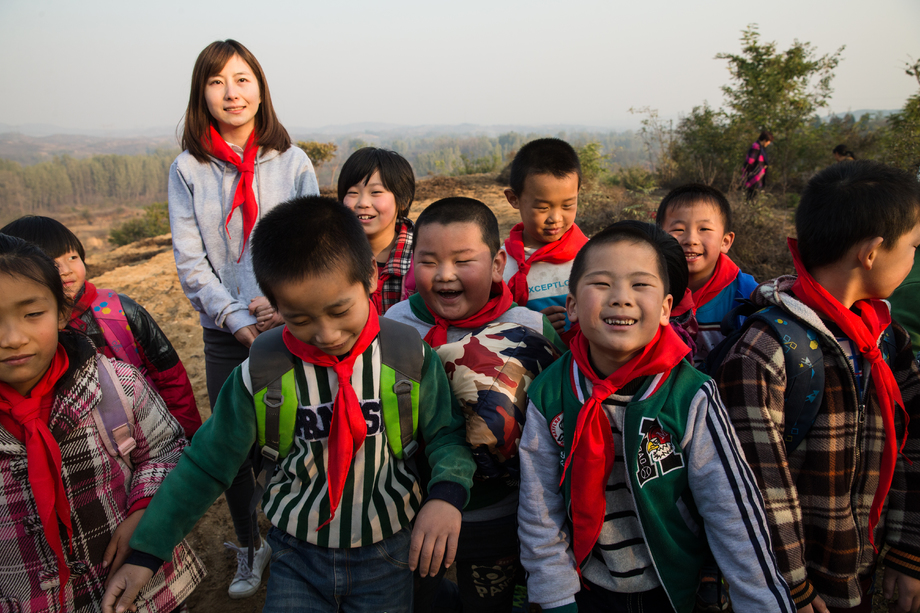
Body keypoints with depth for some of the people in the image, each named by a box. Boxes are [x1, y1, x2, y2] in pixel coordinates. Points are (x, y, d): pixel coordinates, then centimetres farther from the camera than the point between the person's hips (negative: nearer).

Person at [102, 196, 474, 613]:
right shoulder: (260, 373, -15)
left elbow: (446, 433, -5)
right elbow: (206, 465, -3)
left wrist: (446, 492, -26)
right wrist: (144, 552, 0)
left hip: (388, 553, 0)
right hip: (297, 553, 0)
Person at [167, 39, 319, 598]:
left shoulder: (292, 162, 1)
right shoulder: (188, 169, 2)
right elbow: (190, 262, -2)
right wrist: (239, 320, -12)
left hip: (291, 329, -1)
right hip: (225, 336, 1)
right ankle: (250, 548, 34)